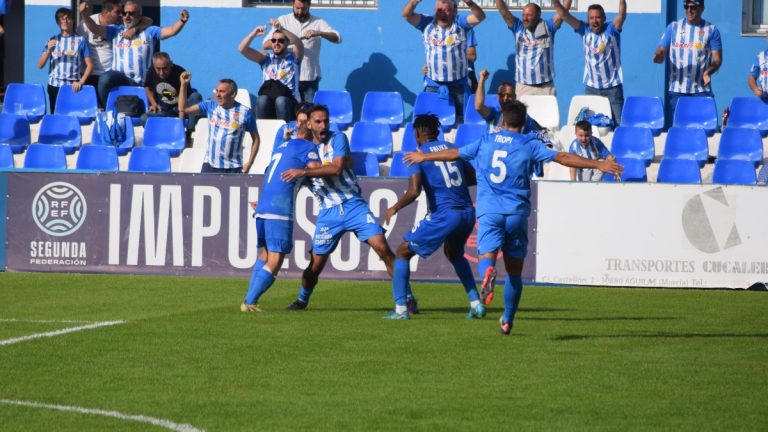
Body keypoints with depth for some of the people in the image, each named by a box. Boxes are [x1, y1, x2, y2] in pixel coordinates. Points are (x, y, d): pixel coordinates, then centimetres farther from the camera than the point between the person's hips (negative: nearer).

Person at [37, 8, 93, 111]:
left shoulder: (80, 40, 2)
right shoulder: (53, 40, 8)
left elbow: (90, 65, 0)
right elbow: (40, 65, 5)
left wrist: (81, 82, -12)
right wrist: (48, 50, -11)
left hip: (73, 87, -2)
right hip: (55, 86, 2)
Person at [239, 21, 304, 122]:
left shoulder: (293, 56, 9)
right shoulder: (266, 58, 15)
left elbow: (299, 44, -14)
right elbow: (242, 49, 4)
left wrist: (281, 29, -30)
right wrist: (254, 33, -14)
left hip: (289, 100, -2)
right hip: (267, 104, 2)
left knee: (281, 100, -36)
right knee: (263, 99, -32)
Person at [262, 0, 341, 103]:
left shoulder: (318, 22, 6)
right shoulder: (283, 20, 7)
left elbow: (337, 38, -6)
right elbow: (266, 44, -1)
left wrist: (319, 33, -25)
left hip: (310, 78, 0)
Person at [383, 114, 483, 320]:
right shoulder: (453, 149, 13)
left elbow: (414, 192, -14)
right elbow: (472, 177, 20)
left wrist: (394, 209, 1)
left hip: (443, 214, -6)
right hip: (467, 213, 6)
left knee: (402, 253, 10)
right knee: (454, 254, 34)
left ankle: (401, 309, 3)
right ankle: (476, 304, 25)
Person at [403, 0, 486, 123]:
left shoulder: (460, 23, -3)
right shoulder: (427, 23, 0)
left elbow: (480, 17, -16)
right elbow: (406, 15, -9)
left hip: (458, 84, -1)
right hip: (433, 84, 1)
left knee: (461, 120, 5)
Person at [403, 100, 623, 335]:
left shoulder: (486, 142, 11)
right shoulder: (530, 145, 4)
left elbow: (454, 154, 22)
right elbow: (562, 157, -3)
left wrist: (424, 156, 38)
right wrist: (598, 164, 0)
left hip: (489, 210, 1)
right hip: (516, 213, 0)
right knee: (514, 271, 11)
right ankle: (507, 321, 15)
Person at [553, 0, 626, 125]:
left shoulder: (611, 30, -8)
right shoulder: (585, 30, 0)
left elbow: (622, 15, -25)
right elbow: (564, 15, -6)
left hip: (612, 87, -3)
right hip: (591, 87, 3)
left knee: (618, 123, -3)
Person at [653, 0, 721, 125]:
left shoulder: (711, 30, 5)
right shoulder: (673, 27, 9)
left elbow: (717, 59, 1)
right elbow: (660, 53, 6)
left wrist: (708, 71, -20)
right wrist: (658, 56, -19)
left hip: (701, 91, -2)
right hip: (676, 90, 2)